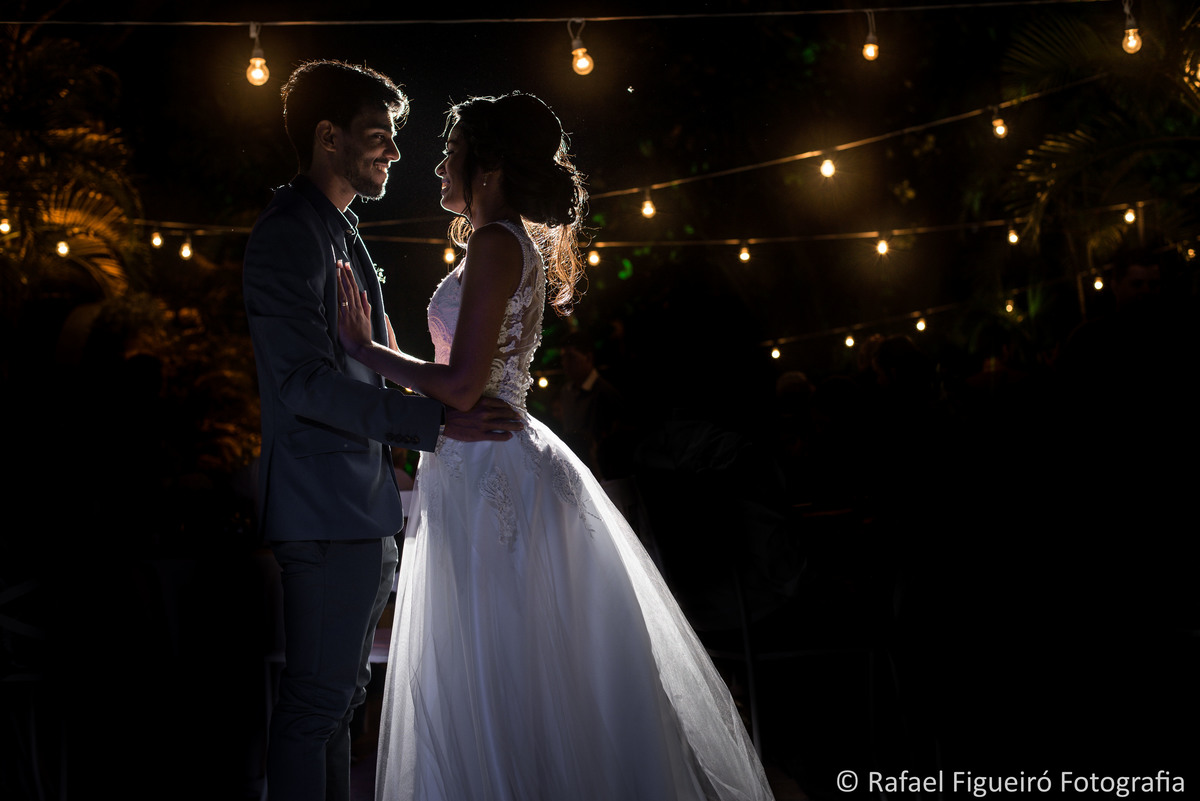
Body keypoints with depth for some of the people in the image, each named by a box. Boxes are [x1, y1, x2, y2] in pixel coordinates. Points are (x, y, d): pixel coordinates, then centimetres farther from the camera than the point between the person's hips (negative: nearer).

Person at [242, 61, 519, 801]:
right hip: (329, 509, -10)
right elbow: (306, 383, -22)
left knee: (341, 692, 16)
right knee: (318, 700, -4)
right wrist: (436, 421, -22)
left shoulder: (341, 231, 18)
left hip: (364, 503, 10)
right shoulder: (289, 233, -13)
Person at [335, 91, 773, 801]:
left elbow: (462, 386, -20)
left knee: (491, 695, -3)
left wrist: (367, 350, -9)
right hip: (493, 467, 10)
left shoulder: (496, 242, -13)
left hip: (487, 479, -10)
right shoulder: (522, 246, 17)